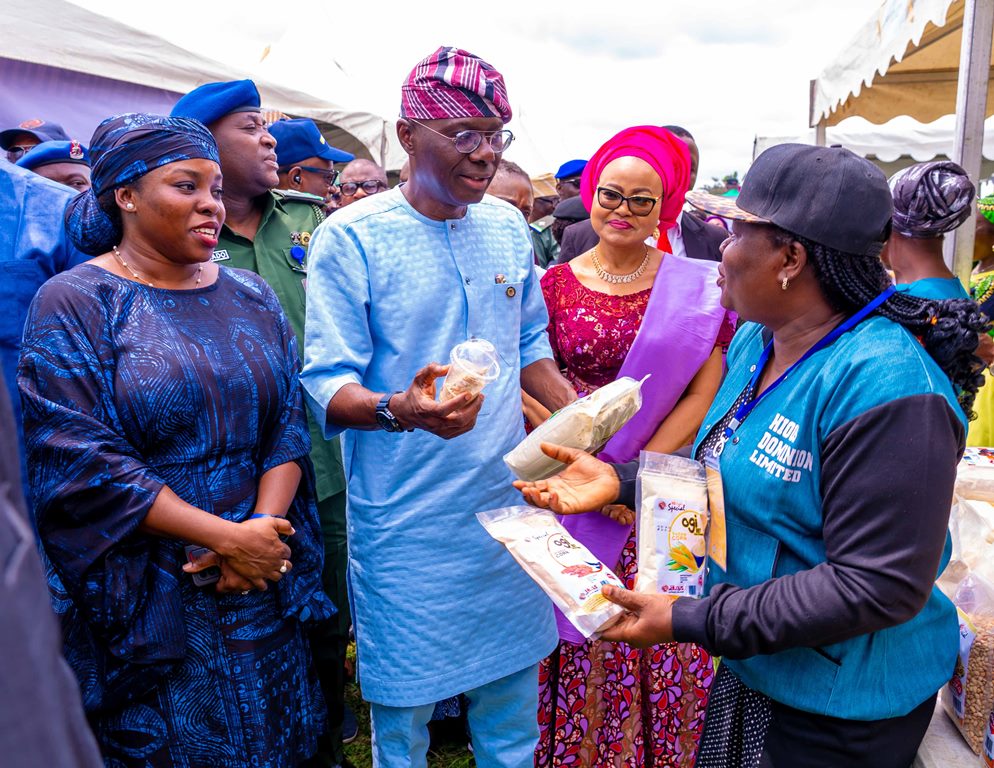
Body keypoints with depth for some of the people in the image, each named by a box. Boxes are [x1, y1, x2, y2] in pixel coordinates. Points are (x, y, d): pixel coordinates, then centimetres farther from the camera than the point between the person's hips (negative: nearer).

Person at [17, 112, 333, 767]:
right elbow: (81, 462, -16)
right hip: (146, 603, -4)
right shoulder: (74, 303, -8)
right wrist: (229, 537, -18)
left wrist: (263, 529, -14)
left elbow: (289, 424, 2)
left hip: (261, 588, 4)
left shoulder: (251, 297, 6)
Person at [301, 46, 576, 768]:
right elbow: (328, 386, -14)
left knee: (513, 690, 20)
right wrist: (400, 409, -33)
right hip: (405, 522, -4)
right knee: (404, 707, 12)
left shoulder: (509, 227, 5)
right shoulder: (350, 238, -12)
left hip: (509, 501, 5)